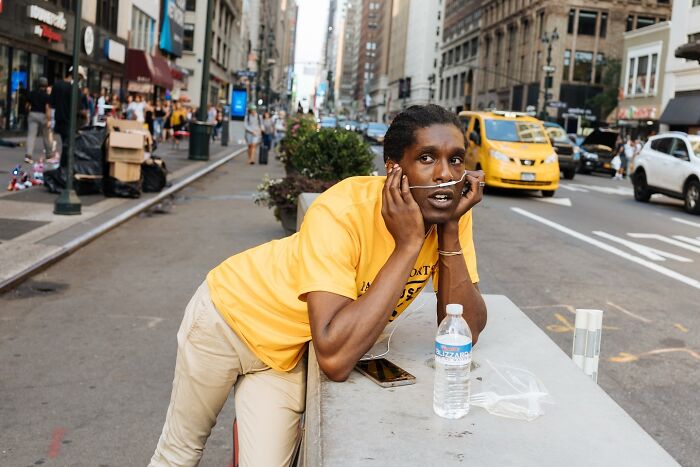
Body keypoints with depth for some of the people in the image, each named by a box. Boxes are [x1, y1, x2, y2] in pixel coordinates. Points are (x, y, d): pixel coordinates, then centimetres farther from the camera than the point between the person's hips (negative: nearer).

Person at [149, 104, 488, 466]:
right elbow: (334, 359, -43)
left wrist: (451, 230, -30)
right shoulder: (342, 212, -35)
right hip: (232, 311, -4)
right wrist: (408, 244, -40)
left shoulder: (452, 210, -17)